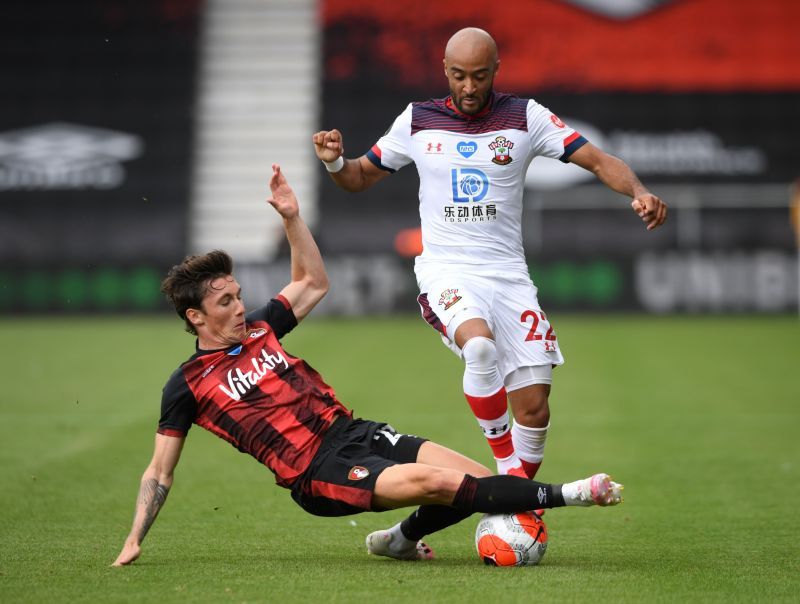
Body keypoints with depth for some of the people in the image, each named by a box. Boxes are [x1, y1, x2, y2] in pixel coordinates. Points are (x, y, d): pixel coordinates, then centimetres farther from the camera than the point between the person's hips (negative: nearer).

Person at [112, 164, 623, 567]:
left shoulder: (258, 331, 14)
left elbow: (314, 284, 28)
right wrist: (134, 541, -2)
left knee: (478, 481, -10)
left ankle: (400, 539, 13)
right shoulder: (187, 386, 0)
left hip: (357, 432, 7)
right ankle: (567, 495, -26)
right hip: (317, 473, -7)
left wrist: (291, 217, 16)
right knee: (437, 481, -28)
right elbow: (160, 473, 5)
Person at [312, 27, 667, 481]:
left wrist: (639, 192, -22)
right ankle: (507, 462, -15)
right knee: (479, 343, -34)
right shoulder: (417, 121, 5)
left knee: (534, 409, -4)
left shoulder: (526, 117, 1)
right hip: (446, 271, -1)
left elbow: (599, 161, -3)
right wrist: (335, 161, -7)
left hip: (509, 273, 2)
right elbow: (360, 177, 16)